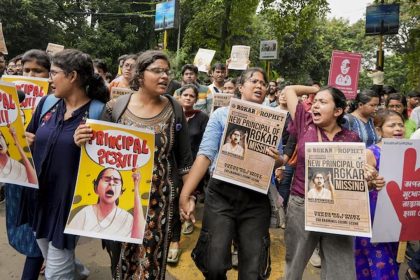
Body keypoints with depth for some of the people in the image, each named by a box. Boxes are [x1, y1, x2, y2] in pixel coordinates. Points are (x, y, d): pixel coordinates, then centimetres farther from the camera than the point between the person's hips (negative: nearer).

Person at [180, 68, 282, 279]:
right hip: (221, 193, -2)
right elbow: (205, 155, -8)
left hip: (256, 198, 2)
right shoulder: (221, 114, 2)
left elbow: (278, 162, 13)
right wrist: (185, 195, -17)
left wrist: (277, 160, -12)